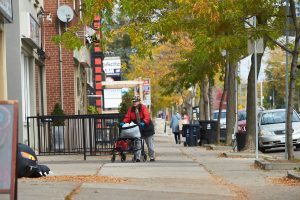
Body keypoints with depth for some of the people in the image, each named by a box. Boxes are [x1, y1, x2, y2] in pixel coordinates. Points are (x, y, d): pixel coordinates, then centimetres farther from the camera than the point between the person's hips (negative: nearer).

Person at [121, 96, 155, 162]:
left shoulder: (143, 107, -13)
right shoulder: (131, 109, 1)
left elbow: (147, 116, -24)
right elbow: (127, 117, -2)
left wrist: (143, 122, -42)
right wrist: (123, 122, -21)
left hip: (146, 128, -4)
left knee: (150, 144, 7)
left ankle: (152, 157, 18)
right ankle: (137, 158, 1)